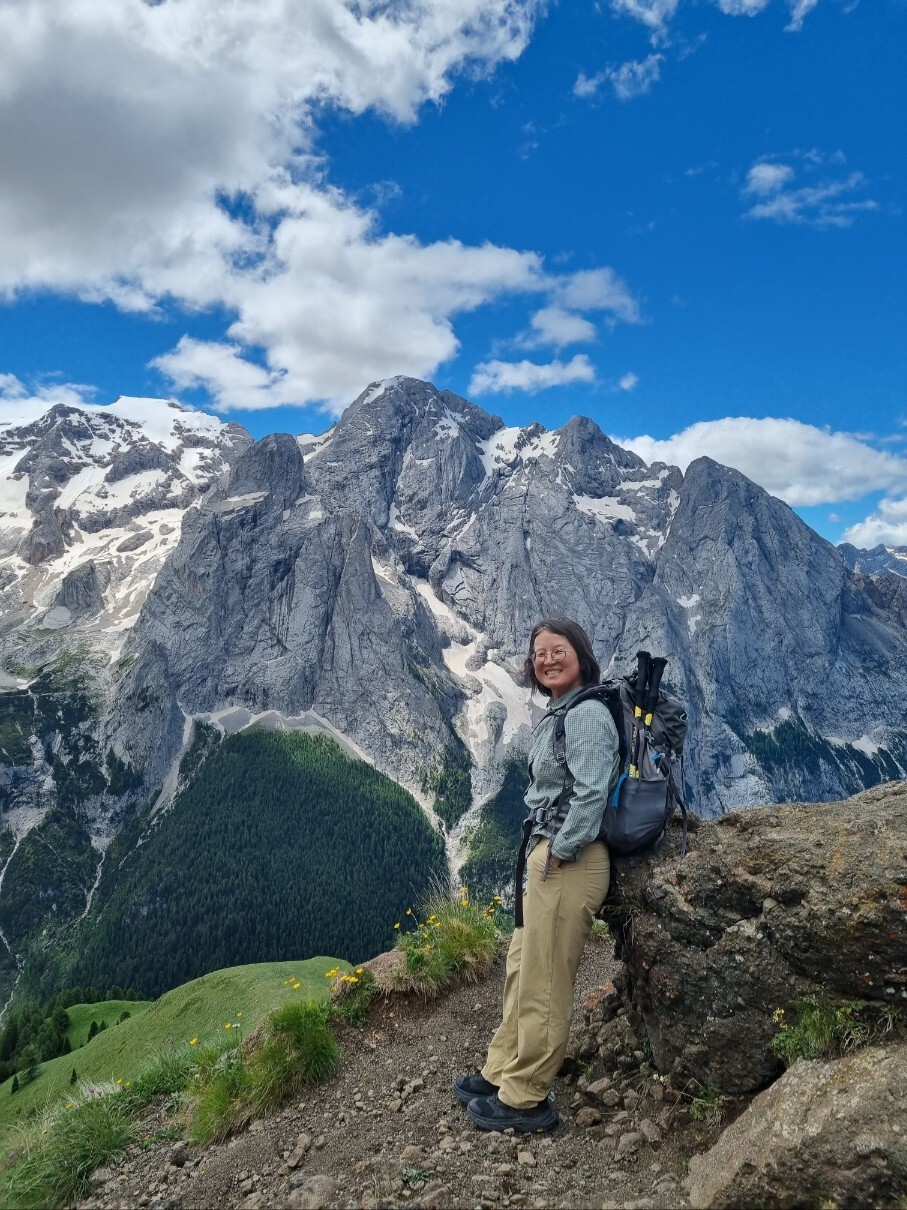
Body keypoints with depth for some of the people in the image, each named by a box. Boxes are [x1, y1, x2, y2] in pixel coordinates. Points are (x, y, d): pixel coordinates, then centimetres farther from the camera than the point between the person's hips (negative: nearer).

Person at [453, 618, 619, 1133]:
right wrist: (543, 849, 12)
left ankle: (526, 1100, 19)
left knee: (543, 983, 3)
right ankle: (502, 1074, 36)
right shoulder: (556, 715, 13)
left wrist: (559, 850, -17)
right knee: (522, 970, 20)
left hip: (570, 859, -10)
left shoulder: (587, 713, -16)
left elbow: (592, 792, -23)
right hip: (548, 854, 10)